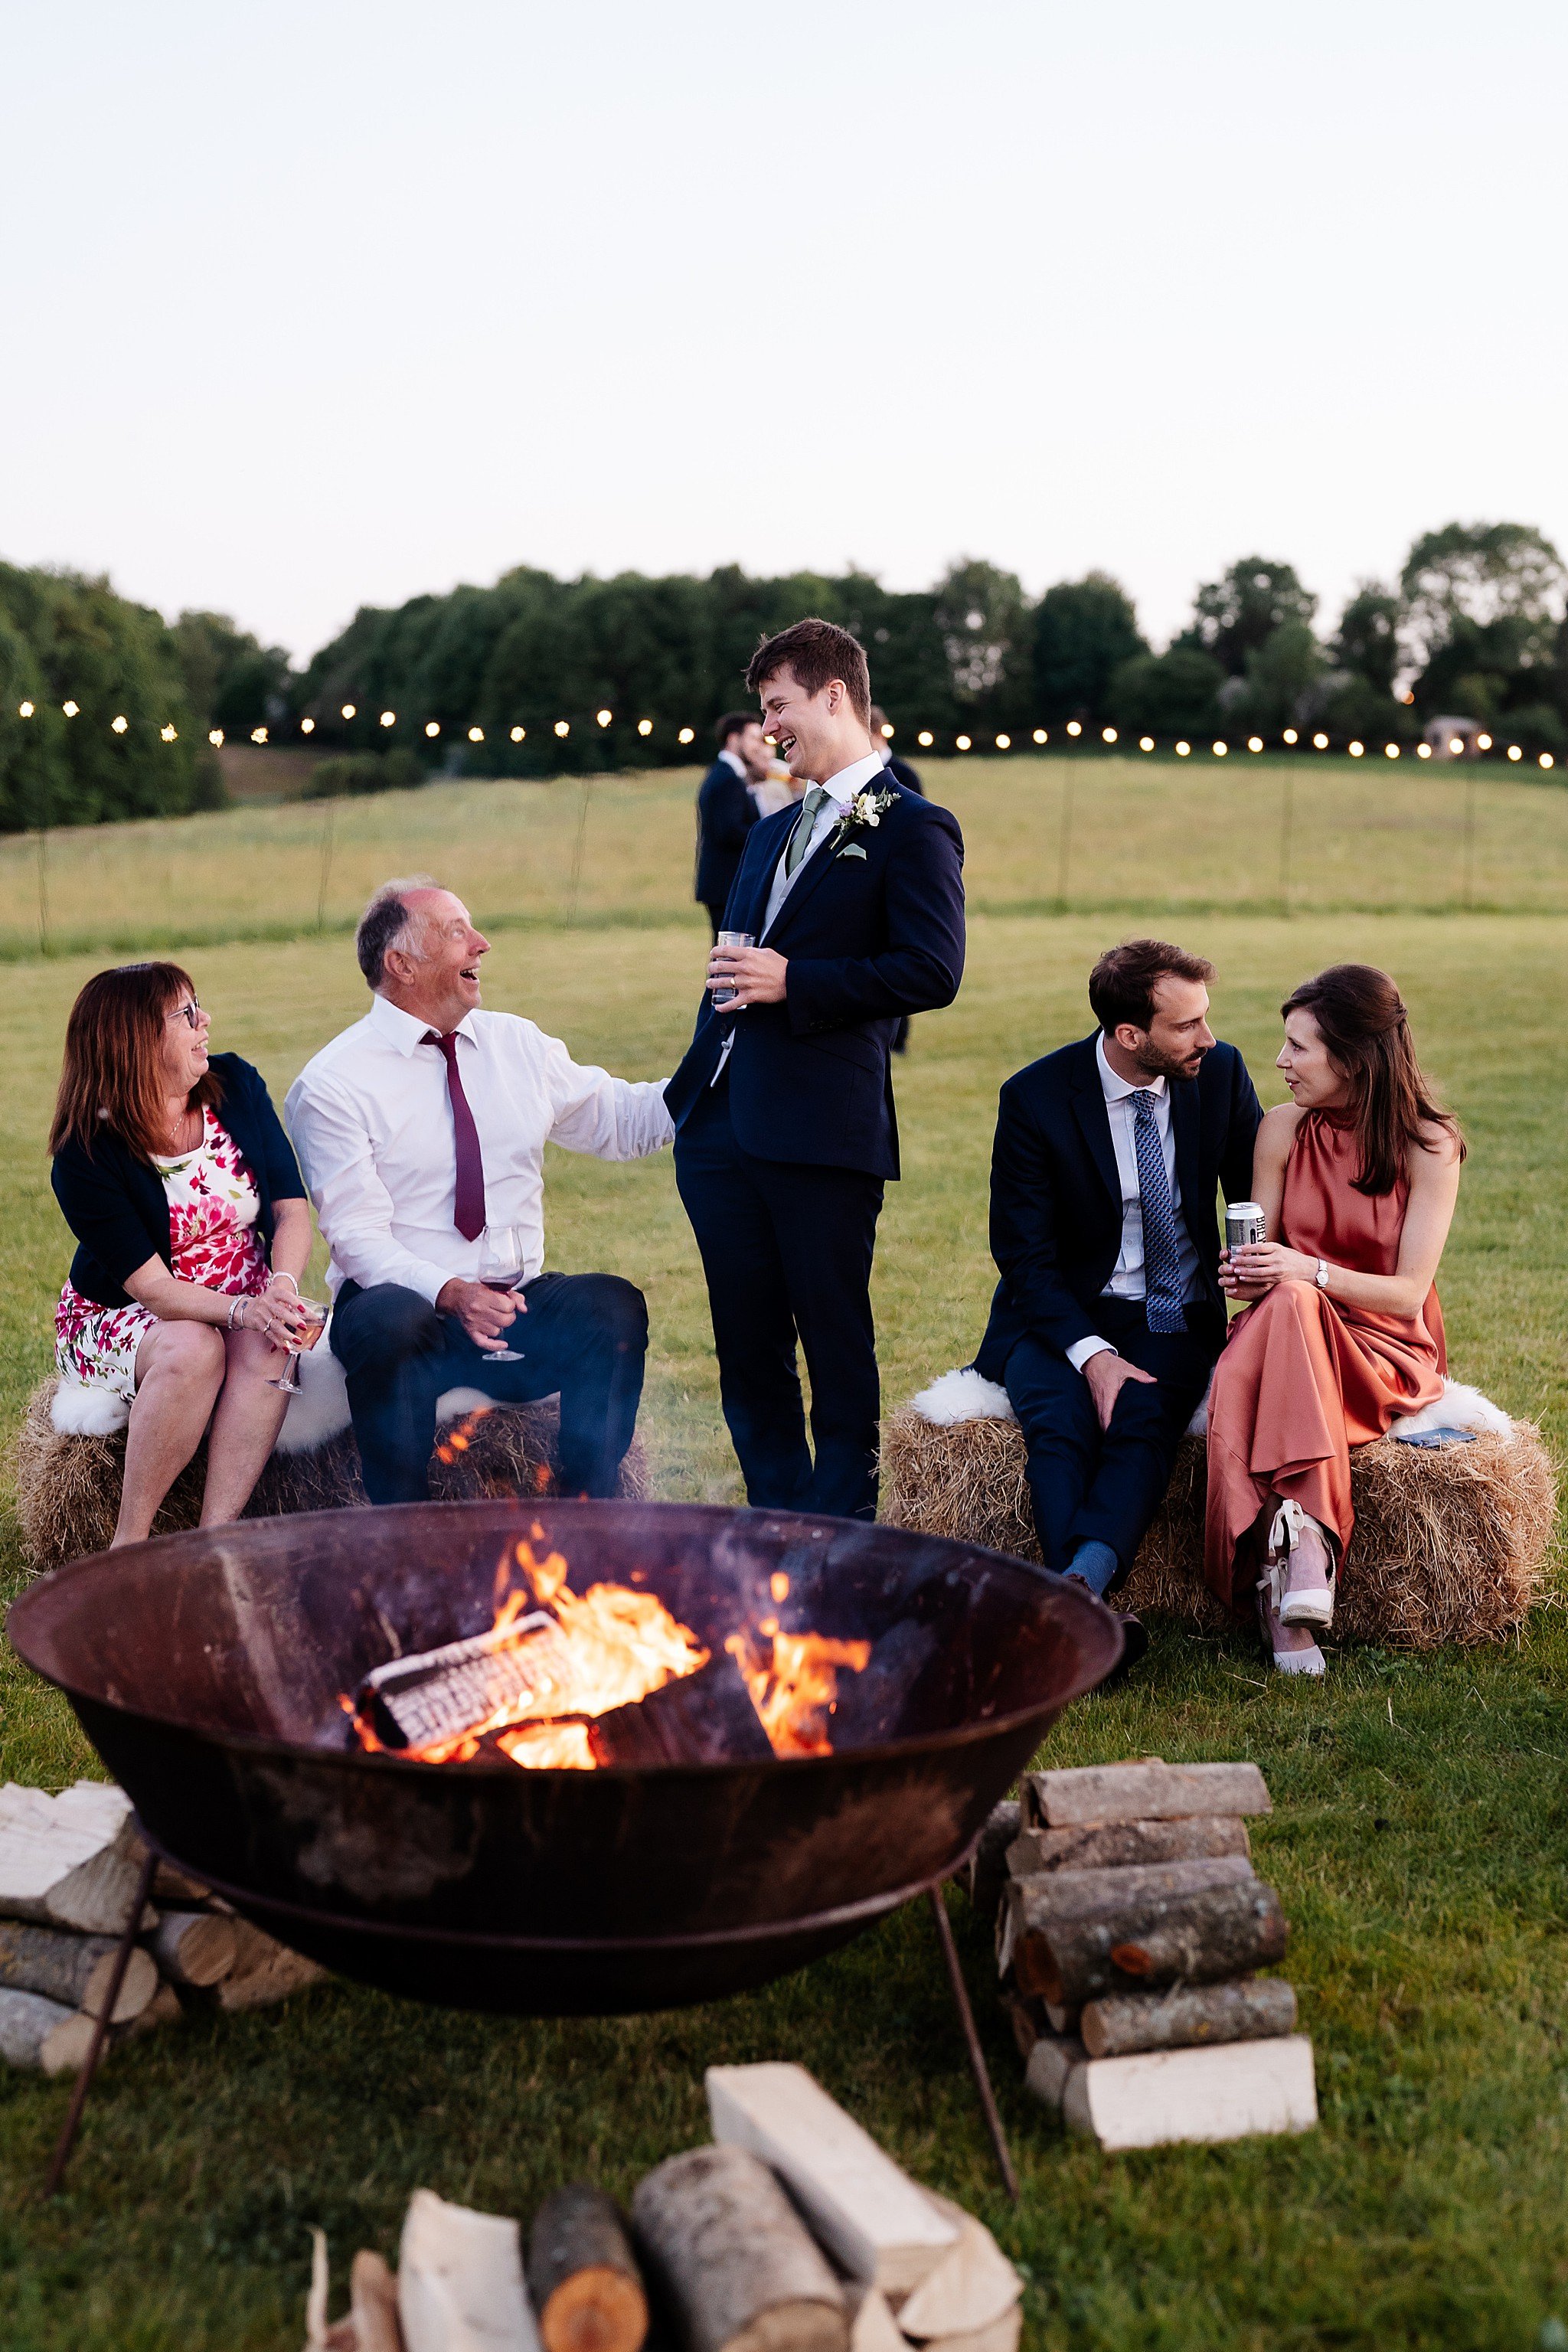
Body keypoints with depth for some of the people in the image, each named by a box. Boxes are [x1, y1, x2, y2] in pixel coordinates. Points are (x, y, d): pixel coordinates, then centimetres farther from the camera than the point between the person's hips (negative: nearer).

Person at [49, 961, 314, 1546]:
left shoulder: (237, 1086, -4)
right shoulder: (86, 1152, -17)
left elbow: (292, 1206, -7)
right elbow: (151, 1286, -22)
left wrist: (283, 1287, -27)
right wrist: (242, 1309, -39)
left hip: (242, 1305, 3)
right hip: (118, 1320, -3)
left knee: (267, 1346, -31)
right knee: (192, 1348, -36)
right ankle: (130, 1546, -23)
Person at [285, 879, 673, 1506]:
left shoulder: (517, 1044, 12)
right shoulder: (333, 1084, -5)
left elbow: (620, 1119, 18)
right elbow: (359, 1239, -12)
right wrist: (451, 1294, -29)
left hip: (519, 1306, 4)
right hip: (403, 1302, -4)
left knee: (614, 1305, -24)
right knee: (389, 1326, -37)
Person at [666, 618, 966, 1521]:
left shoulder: (912, 828, -4)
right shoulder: (774, 832, 22)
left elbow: (933, 970, -15)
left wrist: (793, 982, -16)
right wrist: (690, 1094, 16)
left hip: (822, 1133, -8)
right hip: (723, 1127, 8)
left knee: (836, 1341, 0)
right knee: (747, 1345, 12)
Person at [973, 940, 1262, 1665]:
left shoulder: (1221, 1074, -1)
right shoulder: (1035, 1097, -10)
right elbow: (1024, 1254, -9)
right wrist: (1091, 1353, -24)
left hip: (1176, 1320, 1)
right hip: (1062, 1314, -1)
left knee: (1143, 1416, -31)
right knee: (1060, 1420, -33)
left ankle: (1078, 1583, -51)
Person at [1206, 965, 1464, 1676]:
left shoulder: (1429, 1144, -5)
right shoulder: (1283, 1129, 5)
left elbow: (1408, 1293, -10)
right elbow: (1260, 1260, 9)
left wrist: (1311, 1273, -27)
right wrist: (1246, 1276, -17)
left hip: (1386, 1353, -3)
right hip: (1287, 1333, 3)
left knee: (1287, 1309, -36)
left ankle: (1279, 1579, -43)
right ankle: (1302, 1541, -40)